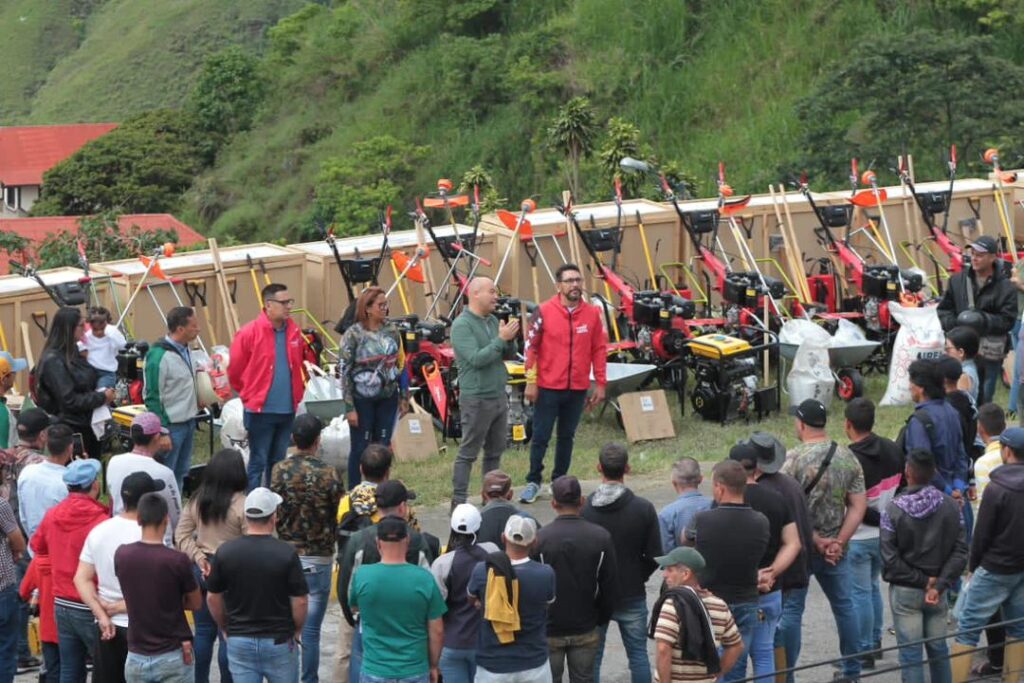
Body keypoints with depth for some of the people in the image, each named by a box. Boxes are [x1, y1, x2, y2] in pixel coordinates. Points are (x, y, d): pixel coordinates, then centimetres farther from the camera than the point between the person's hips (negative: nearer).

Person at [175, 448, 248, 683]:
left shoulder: (197, 500, 1)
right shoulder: (243, 505, -15)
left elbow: (181, 535, 4)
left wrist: (198, 557, -2)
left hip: (201, 570, 5)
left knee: (203, 631, 14)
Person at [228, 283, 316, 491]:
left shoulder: (295, 332, 4)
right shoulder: (249, 333, -13)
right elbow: (235, 372, -4)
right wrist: (251, 395, 4)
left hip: (287, 410, 6)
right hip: (260, 411, -6)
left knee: (278, 462, 15)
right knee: (258, 462, -1)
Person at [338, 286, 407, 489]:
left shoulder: (391, 331, 5)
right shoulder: (353, 334, -10)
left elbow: (400, 365, 12)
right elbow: (345, 372, -10)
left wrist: (403, 397, 11)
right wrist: (349, 408, -13)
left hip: (387, 398, 5)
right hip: (362, 400, -5)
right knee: (360, 449, 1)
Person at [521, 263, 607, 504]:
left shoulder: (592, 314, 1)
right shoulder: (544, 312, -7)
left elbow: (599, 350, 5)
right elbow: (531, 347, -4)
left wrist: (600, 384, 4)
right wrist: (531, 382, -7)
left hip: (578, 389, 3)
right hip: (548, 387, -3)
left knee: (567, 437, 12)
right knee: (541, 436, 2)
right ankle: (533, 481, 13)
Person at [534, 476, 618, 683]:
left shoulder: (539, 539, -13)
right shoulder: (601, 537, -6)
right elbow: (610, 587, -1)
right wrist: (601, 619, 13)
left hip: (548, 632, -2)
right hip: (586, 631, 2)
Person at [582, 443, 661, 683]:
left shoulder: (583, 509, -11)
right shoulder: (643, 508, -10)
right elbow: (654, 556, -6)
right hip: (632, 596, 0)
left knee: (591, 657, 9)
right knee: (638, 654, 12)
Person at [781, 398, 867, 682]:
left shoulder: (793, 459, -14)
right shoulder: (847, 457, 1)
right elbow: (859, 505, -1)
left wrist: (816, 541, -10)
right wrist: (838, 541, -5)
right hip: (835, 548, 4)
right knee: (844, 606, 16)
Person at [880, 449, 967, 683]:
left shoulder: (893, 509, -13)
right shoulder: (950, 506, -3)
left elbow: (889, 558, -16)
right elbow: (960, 551, -7)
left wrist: (922, 580, -9)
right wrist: (939, 585, -11)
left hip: (905, 591, -3)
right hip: (937, 592, 3)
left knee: (910, 653, 1)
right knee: (938, 648, 15)